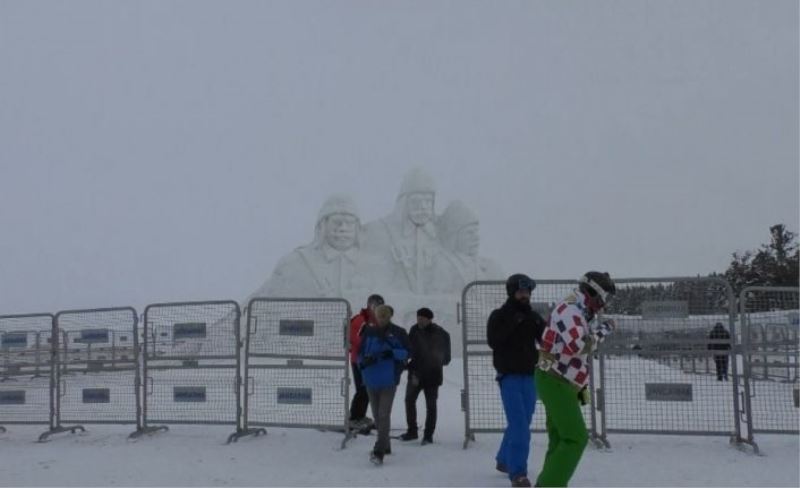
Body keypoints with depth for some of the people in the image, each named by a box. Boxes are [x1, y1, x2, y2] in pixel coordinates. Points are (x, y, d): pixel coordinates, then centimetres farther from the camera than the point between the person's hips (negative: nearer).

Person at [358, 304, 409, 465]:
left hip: (389, 380, -4)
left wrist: (392, 353, -18)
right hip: (371, 380, 4)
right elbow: (360, 354, 9)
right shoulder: (369, 333, 6)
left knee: (384, 415, -12)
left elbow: (406, 352, -1)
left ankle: (379, 451, -14)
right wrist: (364, 361, -13)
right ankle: (385, 445, 30)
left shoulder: (398, 333, 0)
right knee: (377, 415, 13)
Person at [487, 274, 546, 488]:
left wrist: (540, 327, -17)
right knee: (519, 425, -14)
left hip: (530, 376, 5)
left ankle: (504, 460, 31)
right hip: (509, 376, -5)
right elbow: (493, 340, -16)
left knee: (522, 423, 13)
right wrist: (512, 323, -23)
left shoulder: (534, 317, 10)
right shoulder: (499, 315, -2)